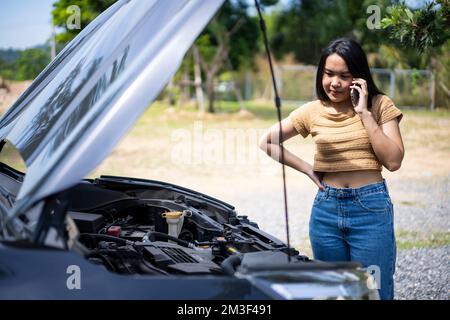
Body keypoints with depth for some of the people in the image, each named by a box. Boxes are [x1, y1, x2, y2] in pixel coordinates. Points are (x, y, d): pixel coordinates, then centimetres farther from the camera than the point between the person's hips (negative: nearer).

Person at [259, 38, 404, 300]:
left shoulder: (379, 105, -1)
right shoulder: (313, 111, 4)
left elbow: (393, 161, -11)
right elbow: (267, 142, 12)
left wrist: (365, 113, -14)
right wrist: (306, 168, 3)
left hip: (371, 208, -2)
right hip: (327, 209, 3)